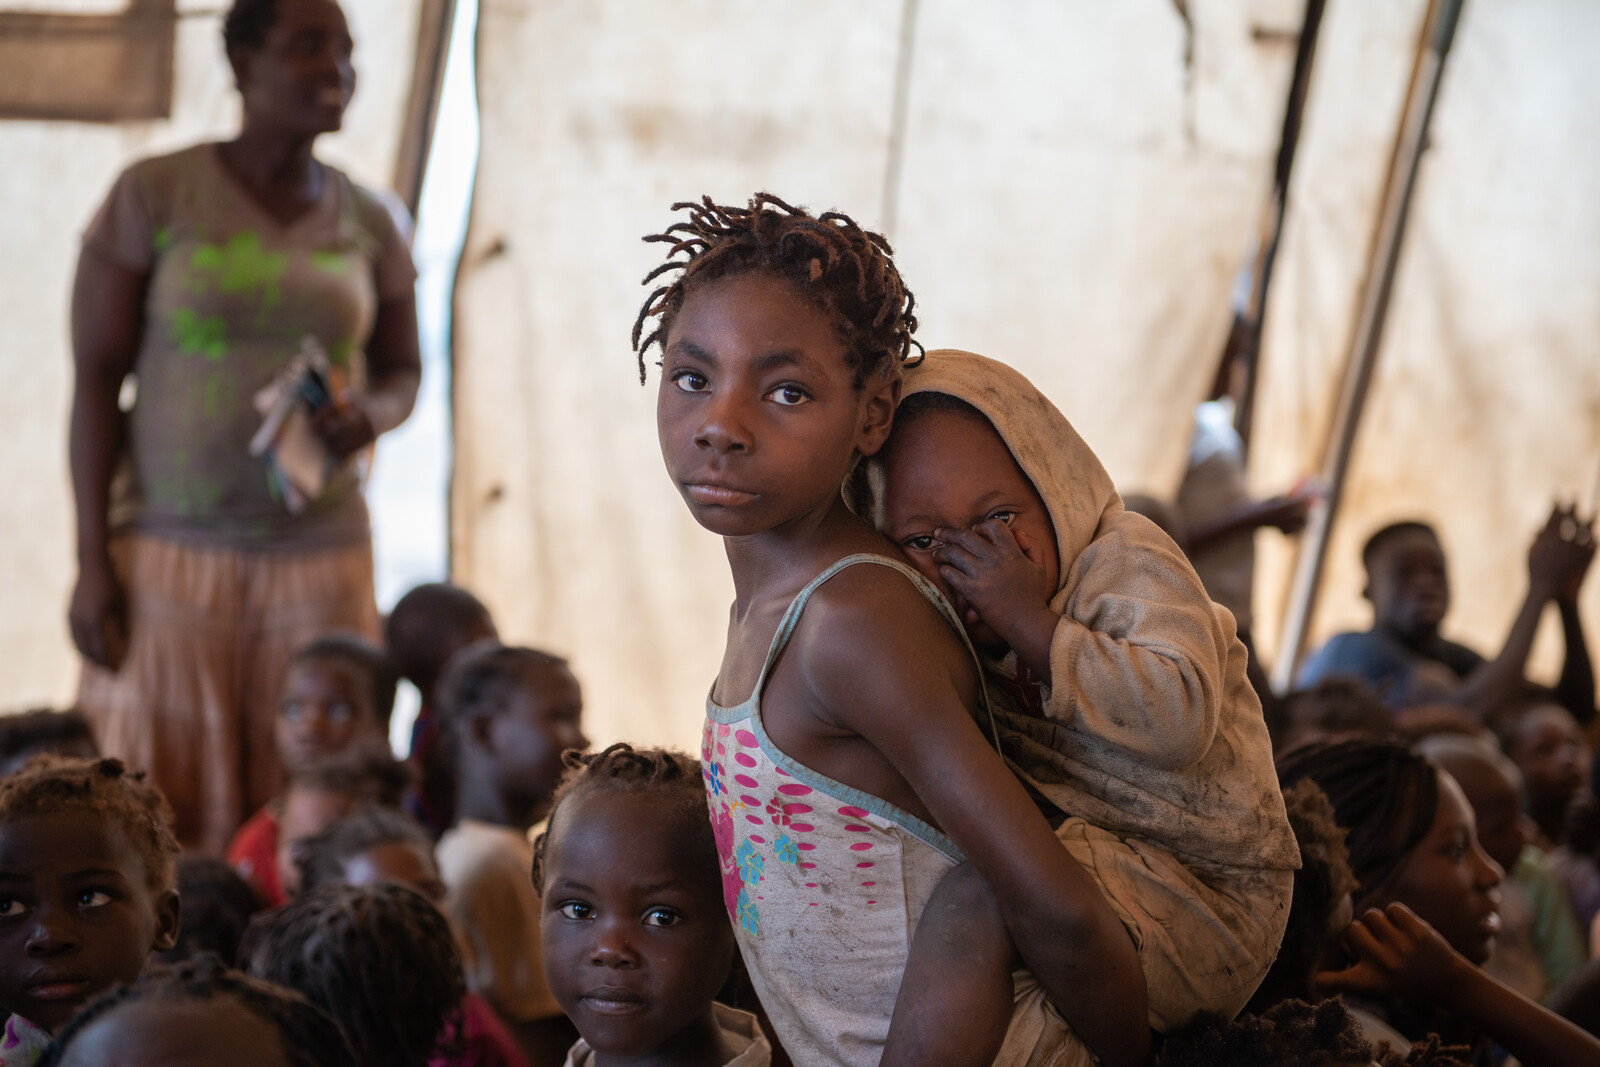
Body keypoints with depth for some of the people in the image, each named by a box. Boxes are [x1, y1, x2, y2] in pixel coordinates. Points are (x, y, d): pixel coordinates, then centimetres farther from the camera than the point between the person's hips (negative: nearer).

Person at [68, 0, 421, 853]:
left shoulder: (371, 223, 9)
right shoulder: (153, 196, 0)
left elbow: (401, 371, 19)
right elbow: (96, 376, 0)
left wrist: (371, 417, -7)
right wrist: (91, 561, -6)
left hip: (322, 558, 3)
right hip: (171, 554, -3)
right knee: (155, 818, -5)